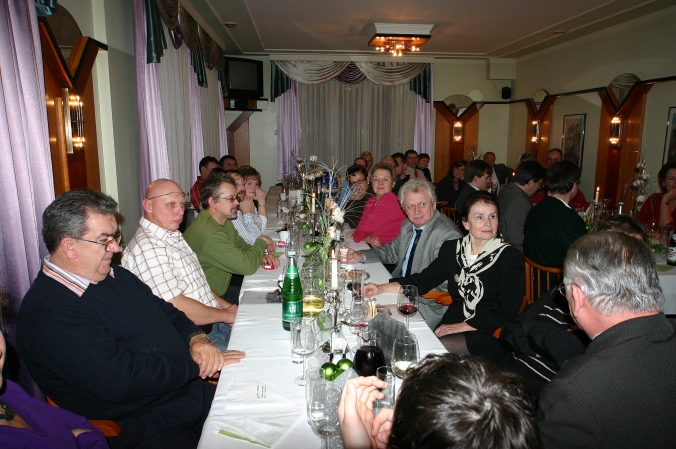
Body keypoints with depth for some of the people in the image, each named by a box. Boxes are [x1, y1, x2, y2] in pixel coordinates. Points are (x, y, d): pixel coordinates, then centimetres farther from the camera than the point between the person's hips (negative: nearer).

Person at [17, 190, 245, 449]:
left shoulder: (115, 276, 11)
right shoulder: (50, 314, -18)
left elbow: (166, 311, 17)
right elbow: (122, 379, -26)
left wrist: (196, 339, -5)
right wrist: (195, 365, -15)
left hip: (191, 388, 8)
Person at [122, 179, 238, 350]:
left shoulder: (174, 236, 13)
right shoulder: (147, 247, -19)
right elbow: (175, 307, -24)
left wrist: (226, 306, 5)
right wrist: (226, 315, -12)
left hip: (213, 323, 10)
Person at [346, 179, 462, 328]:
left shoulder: (447, 235, -22)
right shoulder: (408, 225, 6)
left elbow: (440, 287, -25)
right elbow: (393, 251, 22)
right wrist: (361, 256, 5)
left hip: (428, 307, -8)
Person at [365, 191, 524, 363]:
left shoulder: (511, 258, -5)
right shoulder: (452, 248, 8)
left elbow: (507, 313, -9)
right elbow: (422, 281, 13)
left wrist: (461, 326, -14)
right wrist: (381, 288, 2)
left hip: (489, 336, -4)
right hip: (451, 325, 4)